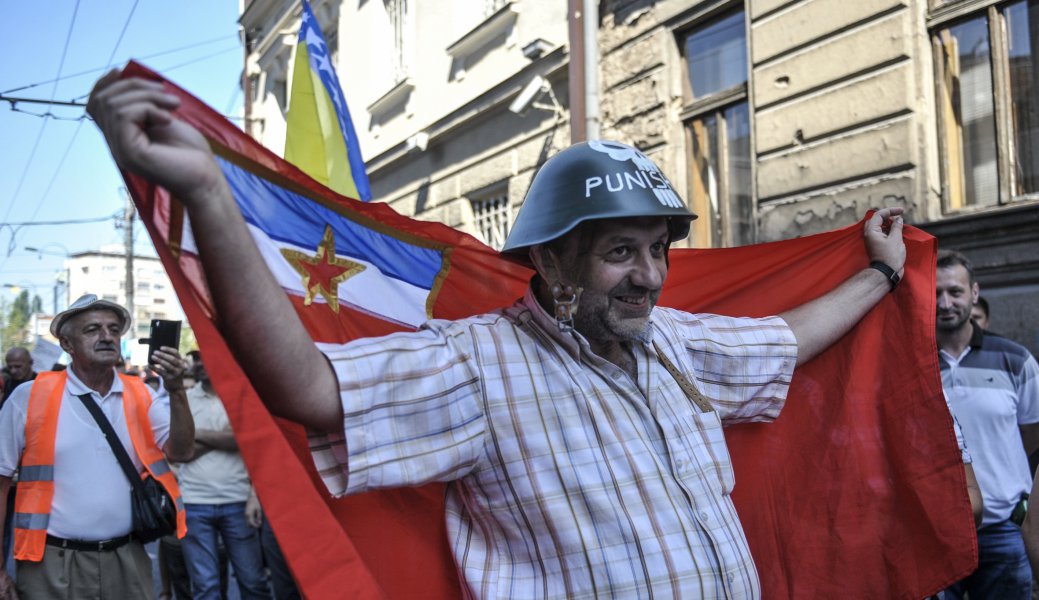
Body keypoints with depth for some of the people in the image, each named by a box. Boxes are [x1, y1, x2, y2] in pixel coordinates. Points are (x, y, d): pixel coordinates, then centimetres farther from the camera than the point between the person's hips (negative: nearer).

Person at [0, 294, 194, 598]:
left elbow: (181, 451, -4)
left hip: (127, 561, 3)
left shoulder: (142, 396, 4)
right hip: (53, 564, -3)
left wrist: (175, 390, -18)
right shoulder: (30, 397, -4)